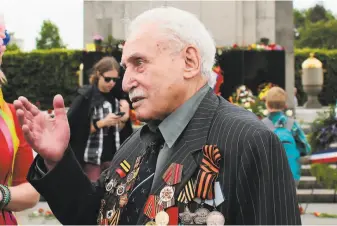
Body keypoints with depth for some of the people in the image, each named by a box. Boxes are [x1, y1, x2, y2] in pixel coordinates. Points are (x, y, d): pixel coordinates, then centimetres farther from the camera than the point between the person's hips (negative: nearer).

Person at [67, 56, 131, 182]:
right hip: (92, 158, -5)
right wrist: (102, 123, -19)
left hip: (112, 156, 5)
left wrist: (124, 119, -6)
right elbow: (74, 129, -13)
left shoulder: (115, 97, 8)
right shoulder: (86, 97, -9)